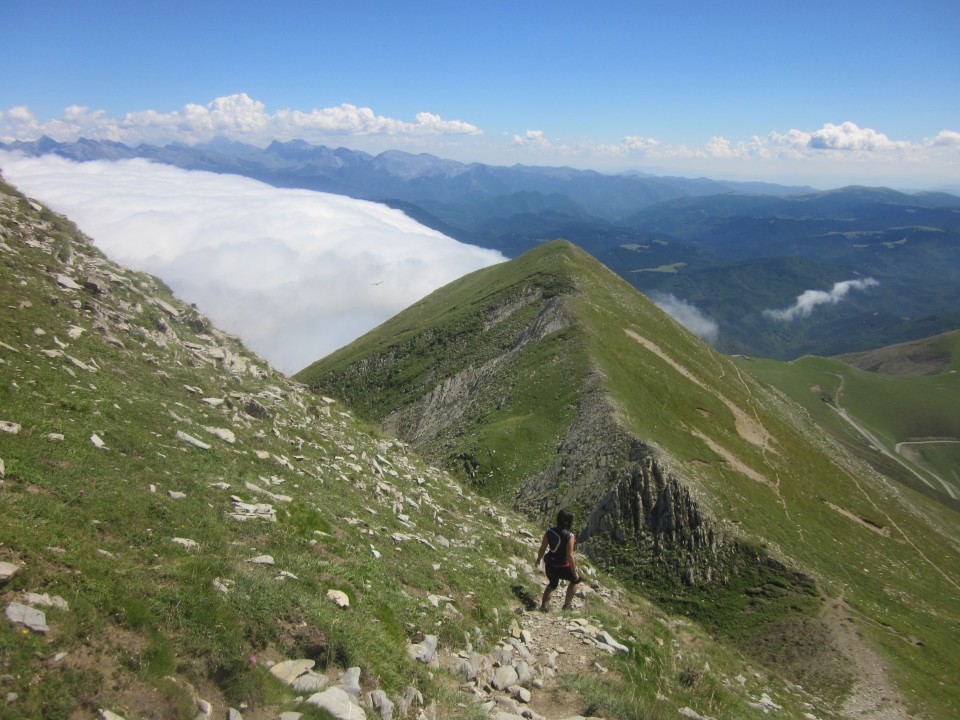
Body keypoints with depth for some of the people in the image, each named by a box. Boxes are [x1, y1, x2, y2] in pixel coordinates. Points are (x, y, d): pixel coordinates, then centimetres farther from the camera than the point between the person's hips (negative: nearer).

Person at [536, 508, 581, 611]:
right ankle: (566, 606, 31)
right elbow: (569, 556, -22)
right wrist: (574, 571, -9)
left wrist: (538, 559, 17)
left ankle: (543, 606, 29)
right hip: (562, 567, -5)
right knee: (575, 580, 26)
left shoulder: (549, 532, -8)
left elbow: (542, 548, 0)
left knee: (552, 584, 33)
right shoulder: (569, 536, -24)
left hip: (549, 565, 5)